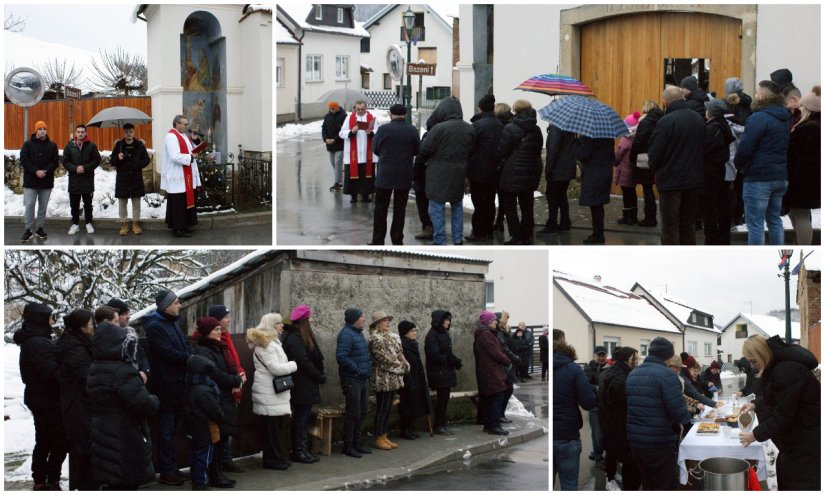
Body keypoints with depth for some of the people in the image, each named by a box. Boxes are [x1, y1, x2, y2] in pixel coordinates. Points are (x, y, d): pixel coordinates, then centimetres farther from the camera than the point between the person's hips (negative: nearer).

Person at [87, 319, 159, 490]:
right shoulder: (122, 371, -21)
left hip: (104, 437, 9)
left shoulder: (96, 370, 10)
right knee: (127, 487, -1)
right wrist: (154, 400, -4)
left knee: (115, 486, 16)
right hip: (125, 443, -9)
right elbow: (144, 404, -27)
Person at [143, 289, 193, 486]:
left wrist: (191, 357, -7)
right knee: (166, 430, -3)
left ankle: (172, 468, 22)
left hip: (178, 383, 9)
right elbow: (169, 353, -21)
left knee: (173, 428, 14)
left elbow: (186, 346, 13)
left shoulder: (173, 323, 15)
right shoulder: (154, 327, -13)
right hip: (166, 384, -9)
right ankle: (166, 472, 3)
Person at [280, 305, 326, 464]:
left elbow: (315, 359, 14)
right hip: (301, 386, -9)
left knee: (302, 417, 12)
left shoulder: (303, 337, 15)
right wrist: (320, 377, -12)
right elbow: (304, 362, -20)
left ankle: (302, 451, 16)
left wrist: (320, 375, 2)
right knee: (300, 417, -3)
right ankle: (299, 452, 3)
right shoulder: (294, 338, -15)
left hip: (306, 385, 9)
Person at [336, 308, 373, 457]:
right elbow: (341, 357, -26)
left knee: (361, 413, 14)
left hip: (362, 379, 9)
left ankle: (357, 443, 24)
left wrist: (367, 373, 14)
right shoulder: (346, 334, -16)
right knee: (353, 414, -4)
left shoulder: (359, 333, 14)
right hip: (352, 380, -9)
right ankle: (348, 446, 4)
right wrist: (357, 370, -20)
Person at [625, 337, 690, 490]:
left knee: (648, 486, 18)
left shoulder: (632, 374, 9)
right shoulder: (666, 375, -15)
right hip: (660, 443, -7)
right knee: (667, 488, 1)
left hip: (635, 442, 7)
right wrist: (680, 422, 1)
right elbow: (678, 411, -20)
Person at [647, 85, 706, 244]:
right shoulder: (698, 119, 3)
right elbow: (703, 147, 10)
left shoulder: (666, 121, -19)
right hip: (693, 179, 6)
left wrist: (655, 169, 3)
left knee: (670, 226, 1)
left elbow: (654, 153, -16)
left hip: (671, 181, -6)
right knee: (688, 224, 15)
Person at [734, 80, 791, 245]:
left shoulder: (759, 118, -17)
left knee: (755, 223, -3)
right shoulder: (786, 119, 11)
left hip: (758, 177, -9)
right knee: (774, 219, 17)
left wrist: (739, 165, -2)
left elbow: (745, 147, -18)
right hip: (781, 176, 9)